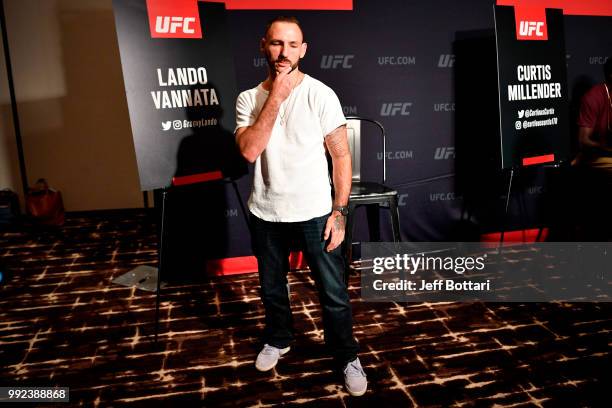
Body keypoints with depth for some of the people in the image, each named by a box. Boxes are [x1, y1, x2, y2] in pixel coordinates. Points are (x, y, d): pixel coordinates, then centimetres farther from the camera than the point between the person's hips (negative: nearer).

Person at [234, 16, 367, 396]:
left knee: (334, 293, 6)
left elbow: (341, 155, -7)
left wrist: (339, 212, -12)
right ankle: (279, 339, 47)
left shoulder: (321, 94, -9)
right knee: (271, 287, 21)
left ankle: (348, 357, 30)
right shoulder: (248, 98, -2)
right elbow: (250, 150, -18)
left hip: (314, 214, -2)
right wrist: (276, 96, -20)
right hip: (266, 215, 3)